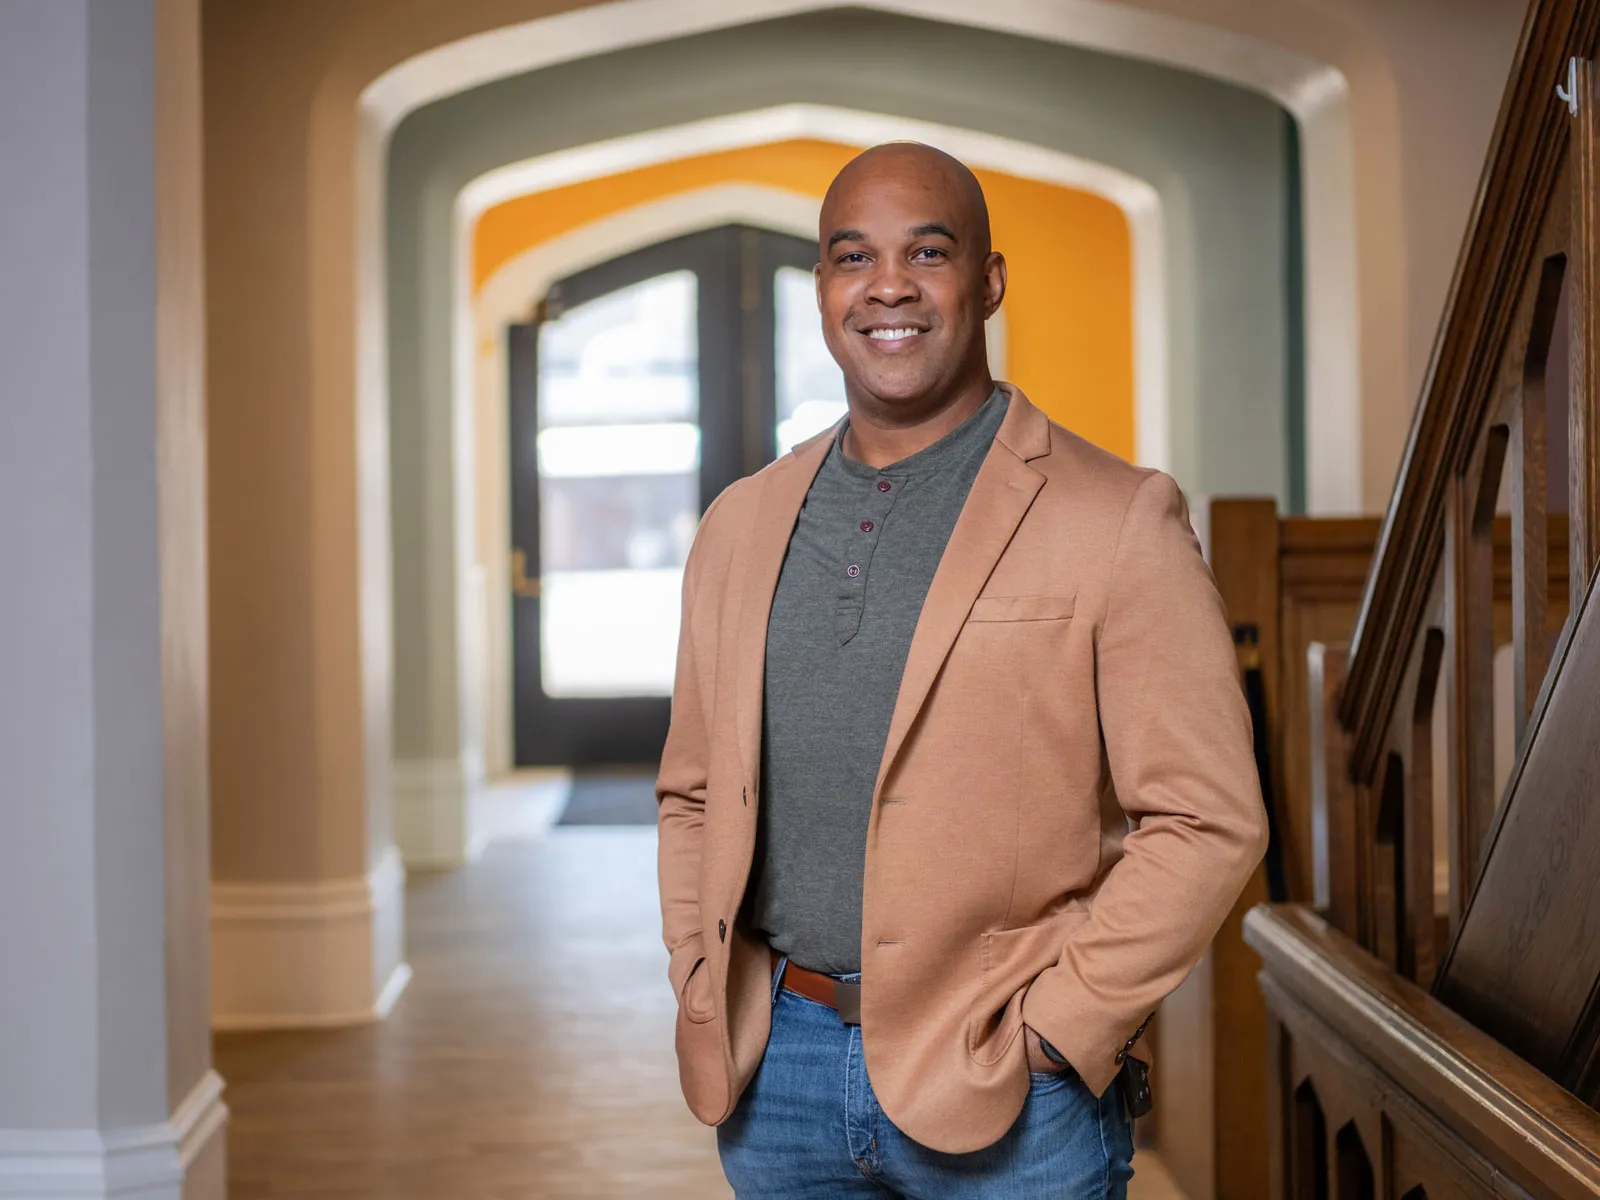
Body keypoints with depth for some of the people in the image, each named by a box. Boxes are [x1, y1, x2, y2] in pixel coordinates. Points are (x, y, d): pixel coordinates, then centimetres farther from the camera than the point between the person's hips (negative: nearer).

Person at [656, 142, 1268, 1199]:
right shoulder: (742, 526, 8)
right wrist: (700, 987, 4)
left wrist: (1042, 1032, -12)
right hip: (774, 1073, 4)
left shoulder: (1117, 520, -7)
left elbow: (1207, 822, -10)